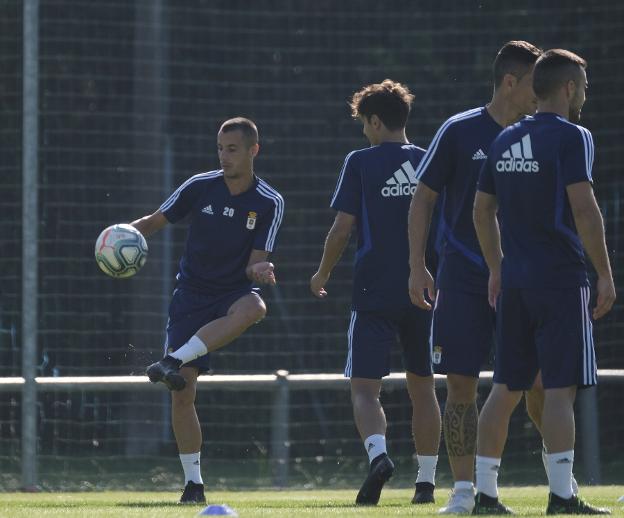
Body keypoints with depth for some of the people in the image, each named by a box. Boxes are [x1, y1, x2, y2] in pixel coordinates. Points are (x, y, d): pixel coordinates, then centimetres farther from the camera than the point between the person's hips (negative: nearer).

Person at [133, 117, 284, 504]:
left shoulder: (269, 204, -4)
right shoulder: (200, 187, -2)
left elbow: (254, 266, -6)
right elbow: (155, 221, 7)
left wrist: (260, 269, -30)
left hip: (235, 292, -1)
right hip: (192, 295, 1)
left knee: (252, 308, -40)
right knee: (182, 394, -8)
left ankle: (173, 361, -43)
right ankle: (193, 482, 4)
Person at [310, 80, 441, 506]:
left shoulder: (361, 163, -3)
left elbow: (342, 228, -5)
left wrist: (323, 274, 11)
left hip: (375, 291, -4)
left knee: (365, 387, -4)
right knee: (422, 386, 14)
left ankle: (378, 453, -31)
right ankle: (427, 481, 15)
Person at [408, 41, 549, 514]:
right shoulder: (460, 132, -2)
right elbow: (423, 198, 2)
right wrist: (417, 266, -3)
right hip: (463, 281, -2)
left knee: (538, 384, -2)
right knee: (461, 384, -3)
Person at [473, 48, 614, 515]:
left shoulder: (506, 141, 13)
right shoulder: (571, 137, -8)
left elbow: (483, 210, 20)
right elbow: (584, 209, -16)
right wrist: (605, 274, -11)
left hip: (514, 282, 7)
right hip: (560, 279, -7)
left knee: (506, 388, 11)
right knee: (560, 388, -8)